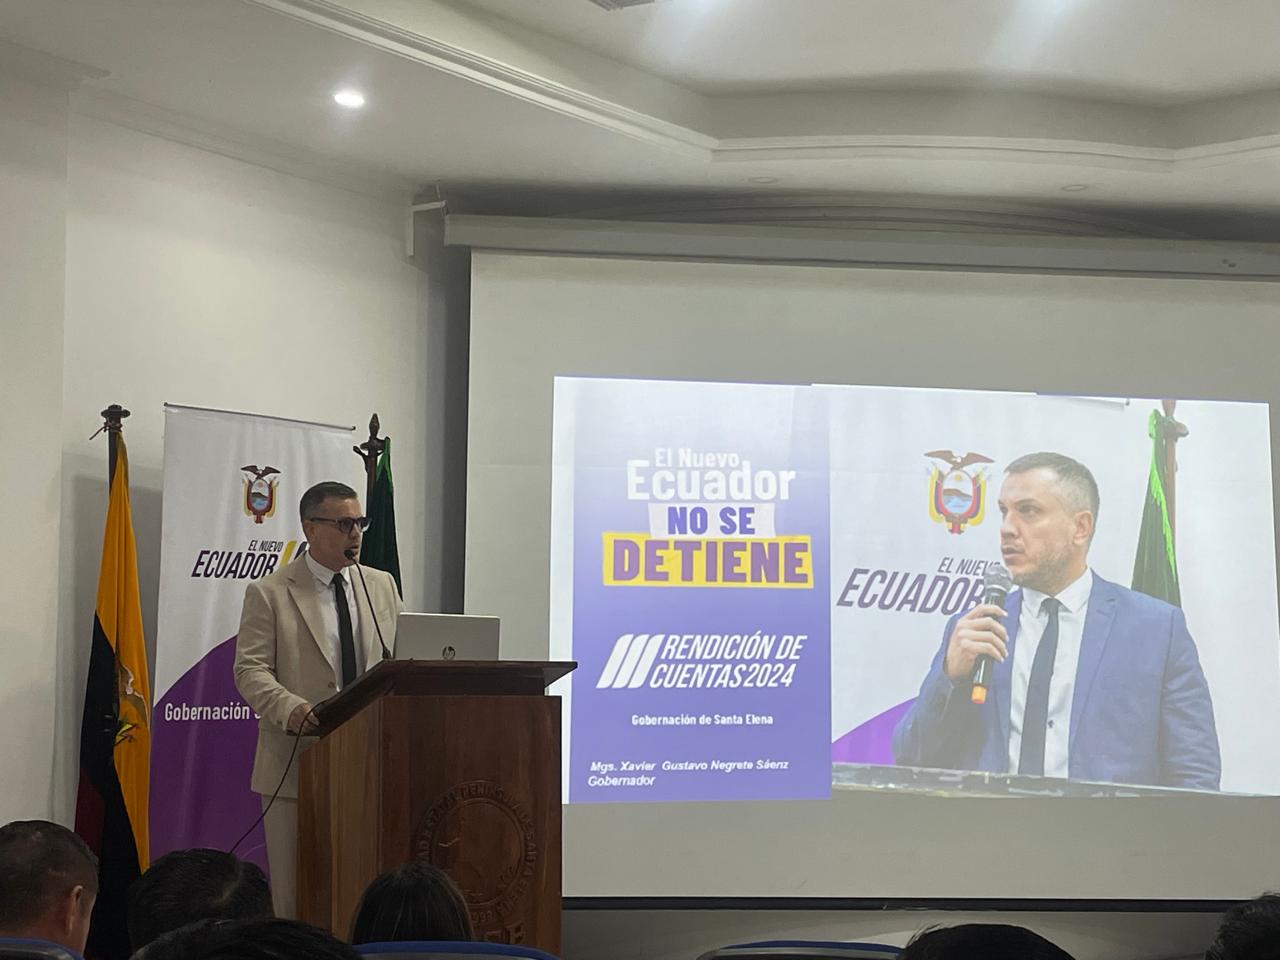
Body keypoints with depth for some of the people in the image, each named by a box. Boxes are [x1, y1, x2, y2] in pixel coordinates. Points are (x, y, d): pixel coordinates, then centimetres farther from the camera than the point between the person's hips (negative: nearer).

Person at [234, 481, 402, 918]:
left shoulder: (382, 586, 14)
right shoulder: (269, 593, 1)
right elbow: (250, 670, -6)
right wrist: (290, 708, -25)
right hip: (298, 763, -3)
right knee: (294, 894, 1)